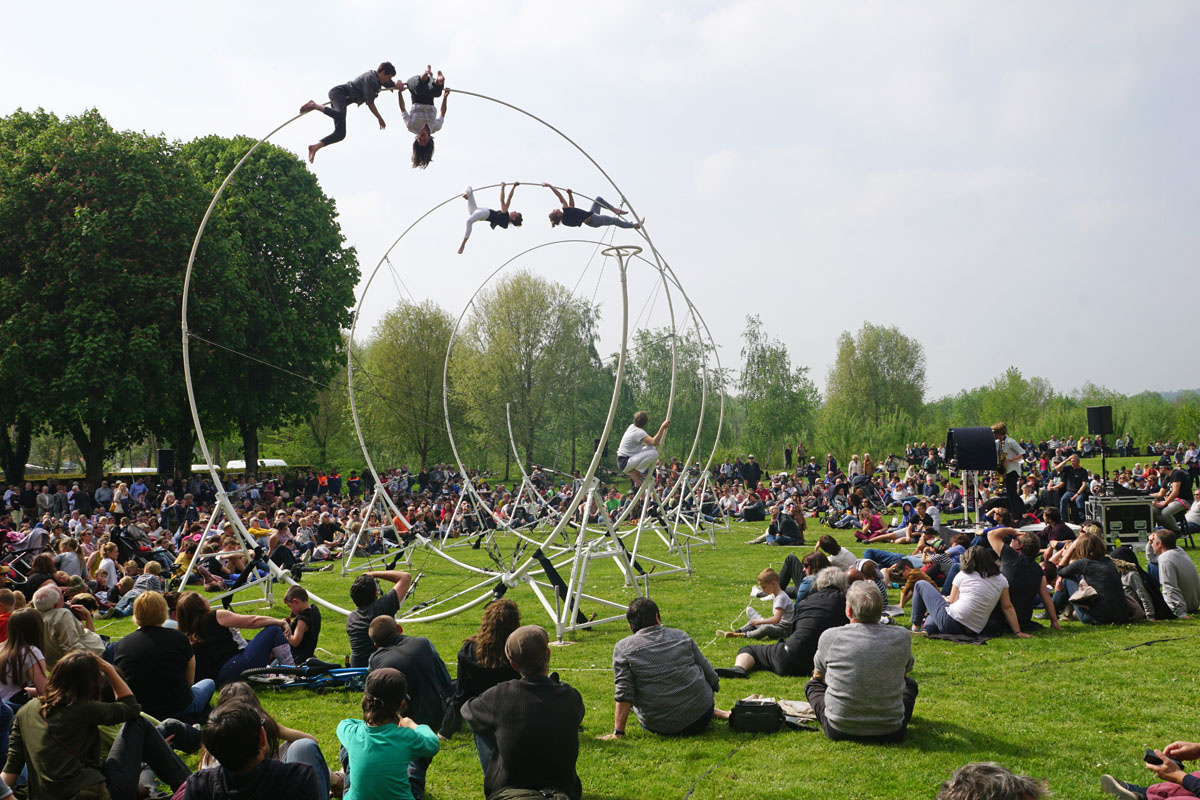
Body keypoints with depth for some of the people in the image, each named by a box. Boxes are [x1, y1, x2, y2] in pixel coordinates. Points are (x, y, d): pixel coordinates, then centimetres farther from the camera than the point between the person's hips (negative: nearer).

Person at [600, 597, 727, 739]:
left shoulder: (623, 648, -2)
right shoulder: (681, 636, 5)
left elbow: (624, 694, -10)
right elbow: (710, 675, 11)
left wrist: (618, 732, -7)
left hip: (660, 726, -3)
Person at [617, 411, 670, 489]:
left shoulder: (632, 427, 9)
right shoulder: (638, 432, -20)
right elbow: (654, 442, -33)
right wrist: (662, 427, -31)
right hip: (625, 463, -10)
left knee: (651, 448, 15)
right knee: (654, 453, -24)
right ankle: (633, 472, -12)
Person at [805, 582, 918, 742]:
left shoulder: (830, 637, -11)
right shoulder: (901, 637, -8)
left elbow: (818, 675, 10)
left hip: (838, 730, -1)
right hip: (890, 733, 1)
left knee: (812, 685, 27)